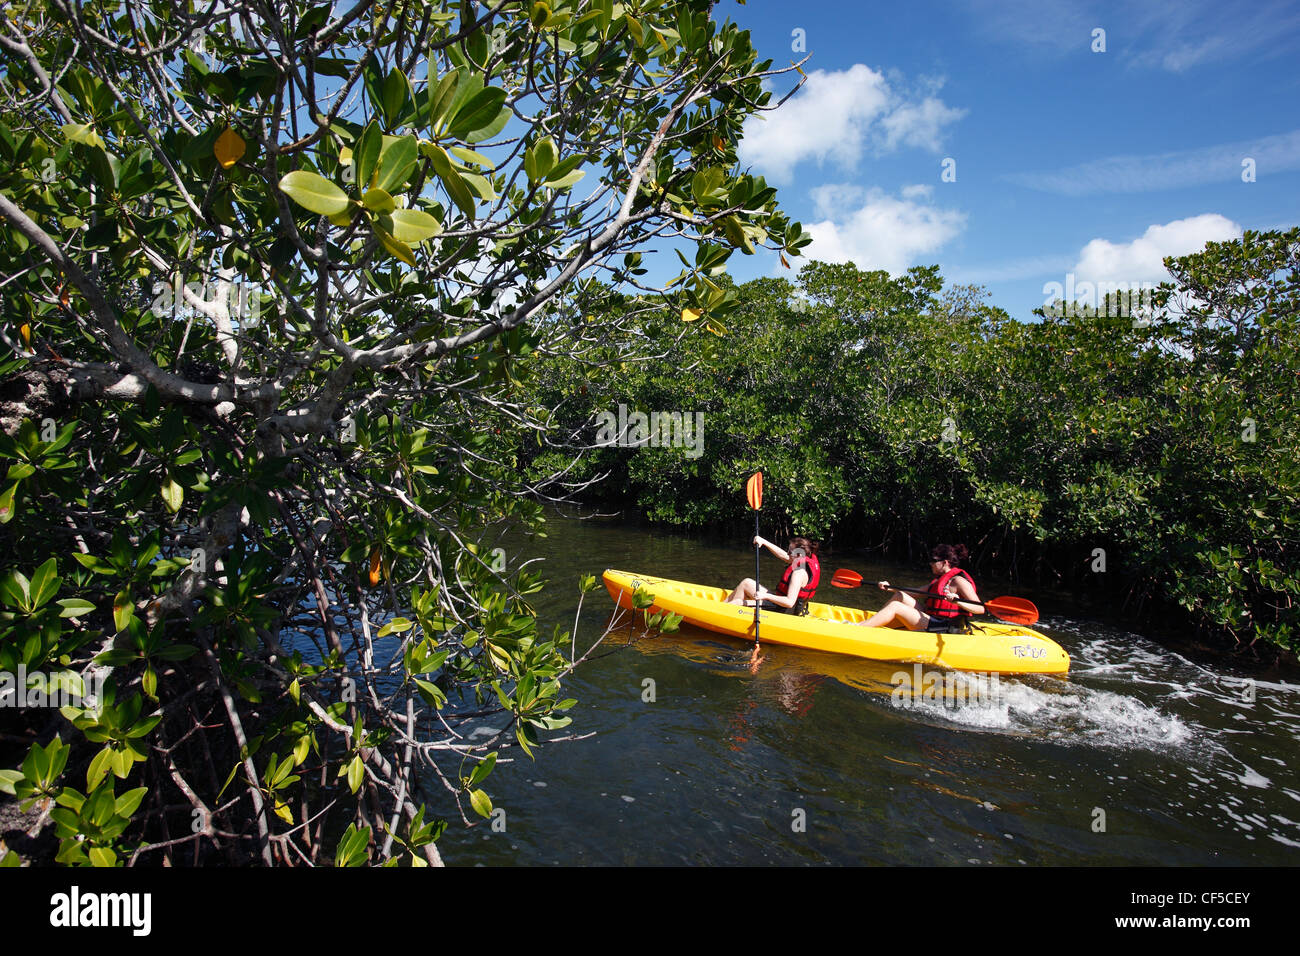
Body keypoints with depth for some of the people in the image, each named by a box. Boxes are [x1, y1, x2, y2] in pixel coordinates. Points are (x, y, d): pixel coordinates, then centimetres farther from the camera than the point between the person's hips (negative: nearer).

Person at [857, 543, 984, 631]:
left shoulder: (959, 581, -11)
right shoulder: (940, 579, 18)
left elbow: (980, 609, -19)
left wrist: (958, 602, -36)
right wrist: (890, 588, 17)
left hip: (943, 629, -10)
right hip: (932, 623, 10)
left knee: (895, 607, -16)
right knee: (899, 595, 8)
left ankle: (857, 628, -19)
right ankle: (869, 624, 1)